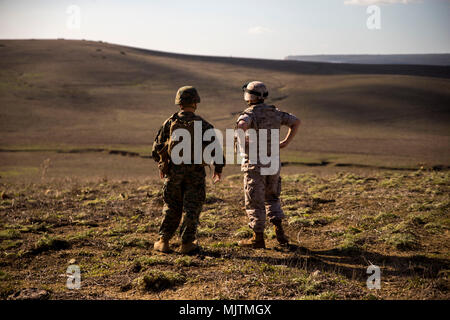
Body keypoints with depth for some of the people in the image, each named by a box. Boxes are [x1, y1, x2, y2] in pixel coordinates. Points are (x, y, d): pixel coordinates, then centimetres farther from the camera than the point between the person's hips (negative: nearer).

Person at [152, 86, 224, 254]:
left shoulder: (169, 123, 0)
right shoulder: (203, 125, -4)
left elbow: (157, 148, 4)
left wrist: (161, 165, 21)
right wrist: (218, 169, 9)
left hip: (173, 171, 2)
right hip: (196, 173, -2)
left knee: (172, 208, 13)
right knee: (192, 208, 9)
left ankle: (163, 242, 14)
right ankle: (186, 243, 11)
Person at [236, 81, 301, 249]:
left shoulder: (249, 114, -13)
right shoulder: (274, 112, 8)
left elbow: (242, 125, -37)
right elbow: (296, 121, 14)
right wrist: (287, 141, 11)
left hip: (255, 165, -6)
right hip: (273, 163, 6)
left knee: (255, 203, 5)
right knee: (271, 198, 22)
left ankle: (258, 238, 11)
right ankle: (279, 230, 8)